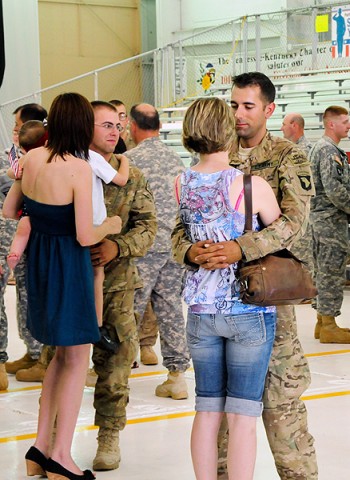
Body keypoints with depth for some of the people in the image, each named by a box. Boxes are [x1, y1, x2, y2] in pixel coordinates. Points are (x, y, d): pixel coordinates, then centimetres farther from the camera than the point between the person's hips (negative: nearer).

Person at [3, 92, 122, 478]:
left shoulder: (32, 158, -1)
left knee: (63, 353, 20)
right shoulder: (79, 169, -20)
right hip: (68, 264, -7)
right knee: (77, 359, 6)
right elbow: (85, 237, -20)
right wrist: (110, 226, -1)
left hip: (37, 259, 7)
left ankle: (41, 446, 21)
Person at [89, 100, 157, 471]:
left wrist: (118, 247, -16)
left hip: (115, 281, 1)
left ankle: (109, 435, 19)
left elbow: (147, 225, 1)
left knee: (113, 360, 5)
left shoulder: (131, 177, 5)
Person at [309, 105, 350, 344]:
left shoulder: (325, 148, 18)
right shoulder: (328, 150, -15)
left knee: (325, 271, 13)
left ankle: (323, 322, 18)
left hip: (324, 218, 10)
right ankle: (329, 326, -3)